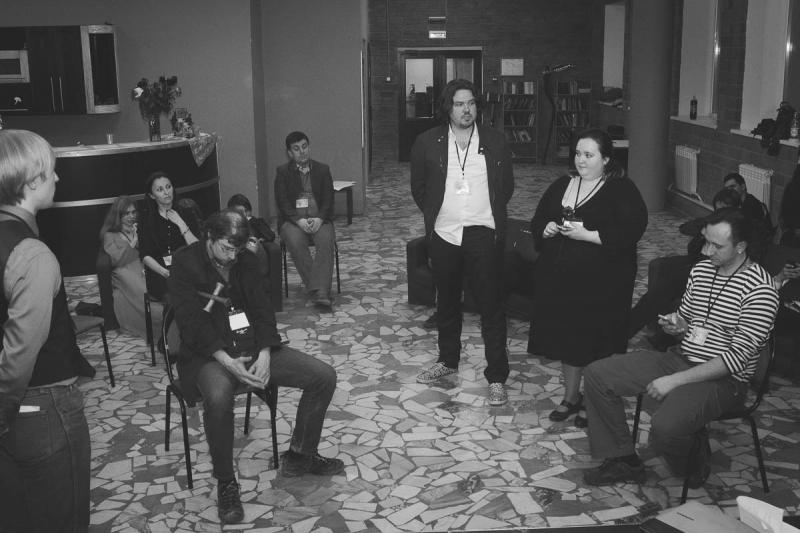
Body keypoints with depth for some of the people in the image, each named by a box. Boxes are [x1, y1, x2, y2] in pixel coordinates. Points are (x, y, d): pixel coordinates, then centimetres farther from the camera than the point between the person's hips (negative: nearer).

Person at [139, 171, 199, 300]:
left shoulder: (185, 213, 12)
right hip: (159, 275, -2)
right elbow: (145, 256, -1)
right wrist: (167, 273, -16)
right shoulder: (147, 220, 8)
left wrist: (180, 224, -6)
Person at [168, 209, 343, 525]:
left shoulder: (245, 262, 8)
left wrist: (264, 355, -13)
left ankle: (300, 455, 13)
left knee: (324, 377, -6)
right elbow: (192, 321, -16)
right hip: (211, 355, -6)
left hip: (254, 348, 6)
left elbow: (262, 309, 5)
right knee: (218, 398, -41)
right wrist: (227, 362, -28)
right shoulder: (185, 264, -9)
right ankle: (225, 482, -17)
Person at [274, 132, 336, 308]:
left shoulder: (322, 170, 14)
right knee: (296, 242, -33)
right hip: (292, 220, -1)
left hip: (319, 219, 1)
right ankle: (319, 290, -32)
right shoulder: (283, 172, 9)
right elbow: (282, 202, -1)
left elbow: (328, 199, 5)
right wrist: (299, 220, -17)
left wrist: (319, 219, -14)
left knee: (326, 240, -31)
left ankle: (320, 291, -39)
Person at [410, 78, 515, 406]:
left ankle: (497, 377, 5)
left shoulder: (495, 141, 2)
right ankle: (448, 360, 35)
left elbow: (507, 185, 12)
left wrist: (490, 214, 8)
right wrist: (435, 215, 9)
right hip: (443, 235, 2)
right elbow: (418, 187, 12)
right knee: (446, 303, 16)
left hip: (483, 234, -1)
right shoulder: (427, 143, 1)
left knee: (491, 305, -2)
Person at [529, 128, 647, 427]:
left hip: (600, 283, -5)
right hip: (559, 279, 6)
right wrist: (546, 229, -7)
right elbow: (537, 221, 17)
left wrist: (587, 234, -22)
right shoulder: (562, 186, 12)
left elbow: (630, 231, -17)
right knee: (566, 337, 12)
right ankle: (570, 397, 29)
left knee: (594, 343, 2)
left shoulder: (621, 190, -6)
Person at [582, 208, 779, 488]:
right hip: (679, 358, 8)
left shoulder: (760, 289, -17)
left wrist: (675, 380, -23)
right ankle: (623, 461, 6)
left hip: (722, 379, -8)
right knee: (597, 374, -4)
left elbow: (737, 358, -21)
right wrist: (677, 324, -5)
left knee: (665, 428, -34)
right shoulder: (701, 269, 7)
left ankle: (693, 462, 3)